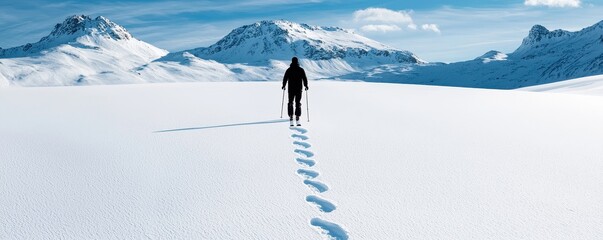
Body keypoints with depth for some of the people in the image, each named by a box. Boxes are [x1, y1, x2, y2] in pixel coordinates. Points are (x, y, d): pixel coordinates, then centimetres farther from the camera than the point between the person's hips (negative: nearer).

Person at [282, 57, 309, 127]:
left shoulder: (288, 70, -2)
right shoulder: (301, 70, -3)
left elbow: (285, 79, 0)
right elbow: (305, 79, -2)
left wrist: (284, 86, 16)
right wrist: (306, 86, 13)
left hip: (291, 89, 0)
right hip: (299, 89, 0)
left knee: (290, 103, 8)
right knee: (298, 104, 3)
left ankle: (291, 119, -1)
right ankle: (297, 119, -3)